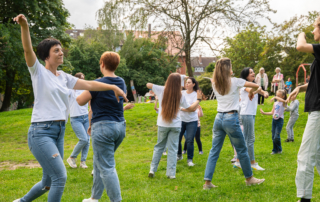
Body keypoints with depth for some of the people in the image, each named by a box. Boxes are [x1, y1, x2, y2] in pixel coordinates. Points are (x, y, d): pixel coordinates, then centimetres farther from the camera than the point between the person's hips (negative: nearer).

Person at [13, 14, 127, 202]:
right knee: (60, 177, -15)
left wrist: (113, 87, 9)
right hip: (41, 132, -7)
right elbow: (28, 50, -18)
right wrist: (24, 26, -34)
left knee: (48, 183, 13)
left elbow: (89, 84, 16)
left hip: (59, 132, 7)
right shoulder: (39, 71, -2)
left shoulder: (64, 77, 15)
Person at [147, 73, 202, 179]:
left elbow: (148, 84, 6)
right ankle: (171, 173, 2)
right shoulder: (181, 96, -6)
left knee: (159, 146, 15)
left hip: (162, 124, 1)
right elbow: (192, 109, 3)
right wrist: (198, 99, 17)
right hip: (175, 125, -1)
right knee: (172, 149, 3)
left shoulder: (161, 90, -7)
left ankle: (152, 169, 12)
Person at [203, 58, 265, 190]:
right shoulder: (234, 82, -7)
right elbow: (256, 86, 1)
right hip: (231, 118, -5)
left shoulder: (215, 84, 6)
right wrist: (251, 92, 19)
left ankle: (207, 182, 1)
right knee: (242, 150, 10)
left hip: (218, 118, 5)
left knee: (214, 151, 6)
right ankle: (249, 178, 23)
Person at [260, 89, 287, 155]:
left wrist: (275, 97, -30)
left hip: (280, 120, -6)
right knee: (273, 136, 5)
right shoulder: (275, 103, 11)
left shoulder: (283, 103, -6)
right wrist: (264, 113, 8)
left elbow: (284, 101, -32)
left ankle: (279, 149, 10)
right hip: (274, 120, 6)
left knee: (276, 137, -11)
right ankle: (275, 150, 17)